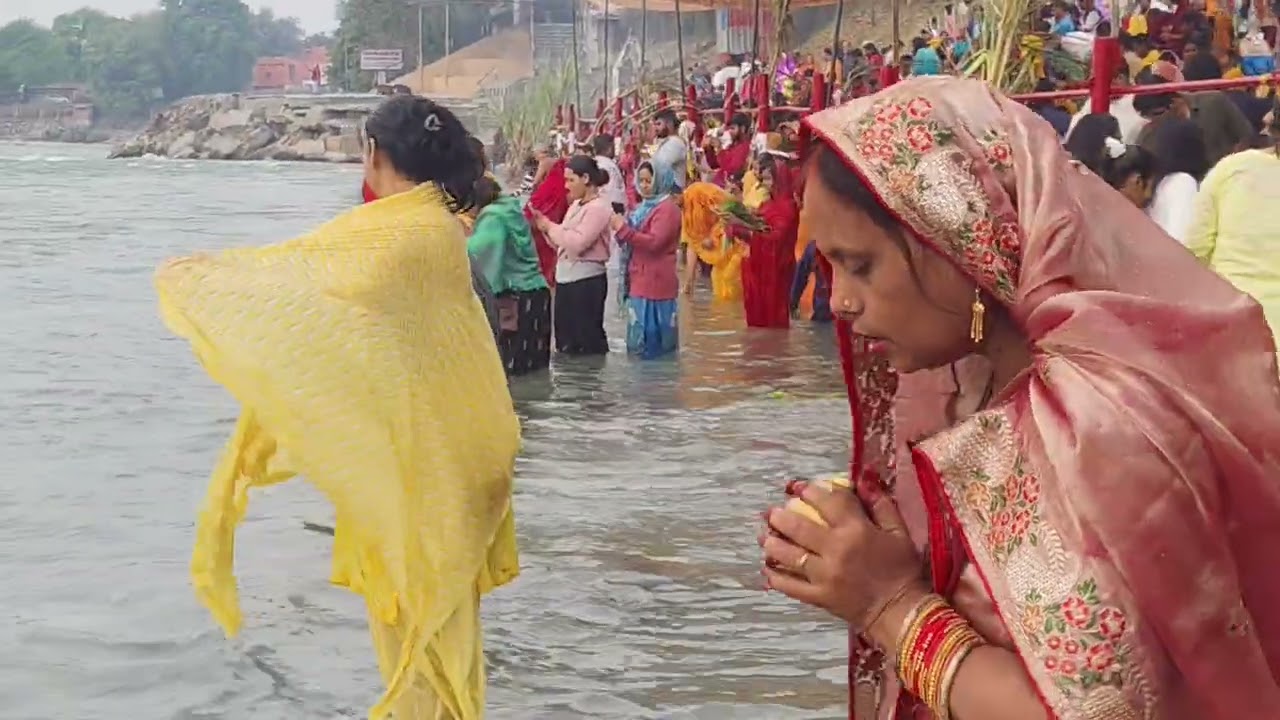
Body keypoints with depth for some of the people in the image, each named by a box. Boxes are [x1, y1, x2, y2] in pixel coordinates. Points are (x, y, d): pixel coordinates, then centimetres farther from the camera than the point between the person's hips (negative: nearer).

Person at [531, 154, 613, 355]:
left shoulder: (598, 207, -13)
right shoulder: (576, 205, 15)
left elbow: (577, 243, -23)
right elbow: (562, 243, 14)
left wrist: (550, 227, -12)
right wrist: (543, 224, 0)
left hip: (587, 281, -9)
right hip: (567, 278, 9)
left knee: (587, 340, -2)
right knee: (565, 338, 14)